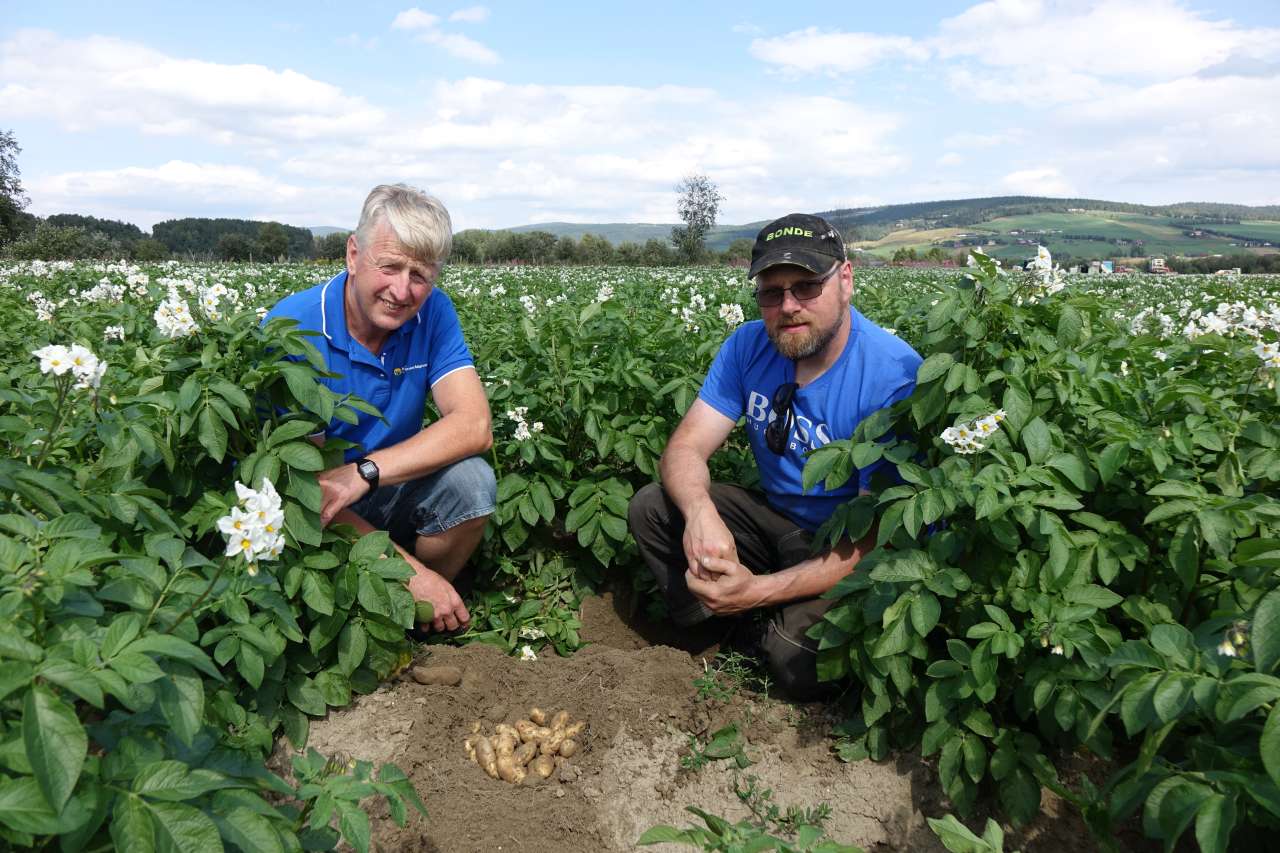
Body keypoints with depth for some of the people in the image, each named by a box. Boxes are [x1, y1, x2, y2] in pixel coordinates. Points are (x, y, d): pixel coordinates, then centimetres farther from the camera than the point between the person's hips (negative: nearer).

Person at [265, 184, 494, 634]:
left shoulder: (433, 313, -7)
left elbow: (474, 425, -18)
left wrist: (364, 472, -33)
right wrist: (408, 569, -29)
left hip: (391, 498, 4)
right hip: (313, 512, -3)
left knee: (471, 480, -25)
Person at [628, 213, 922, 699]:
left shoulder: (894, 376, -26)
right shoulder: (748, 346, -8)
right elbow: (686, 447, -10)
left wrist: (761, 590, -35)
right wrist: (700, 512, -35)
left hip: (846, 550, -5)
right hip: (775, 518, 5)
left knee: (797, 661, -29)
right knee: (650, 506, -12)